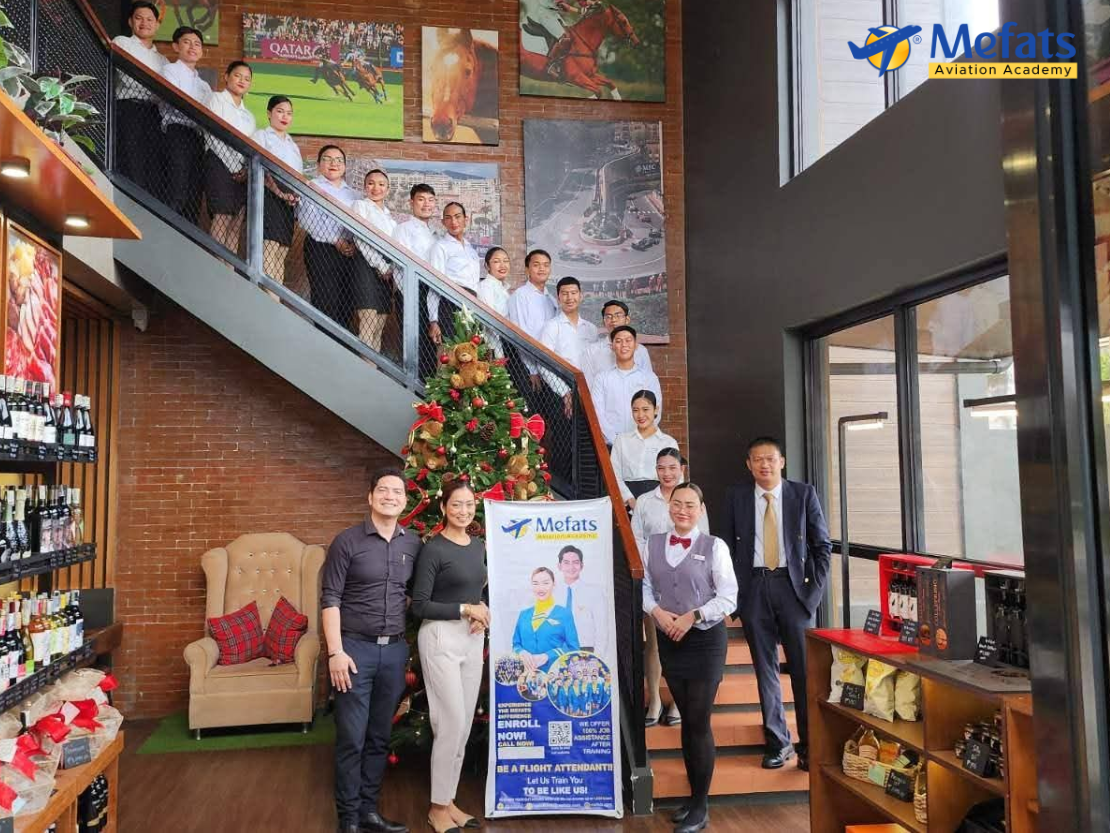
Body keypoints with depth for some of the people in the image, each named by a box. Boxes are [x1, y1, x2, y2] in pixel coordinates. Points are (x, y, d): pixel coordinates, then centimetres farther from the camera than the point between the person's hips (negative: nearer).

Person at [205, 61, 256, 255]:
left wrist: (247, 169, -2)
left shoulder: (248, 114, 25)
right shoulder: (216, 99, 5)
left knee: (237, 223, -1)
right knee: (222, 219, -16)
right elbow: (214, 137, -6)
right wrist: (235, 167, -11)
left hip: (244, 171, 6)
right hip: (221, 164, -6)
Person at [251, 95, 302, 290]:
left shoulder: (293, 145, 27)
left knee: (280, 257, 0)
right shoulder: (261, 136, 8)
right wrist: (279, 192, -23)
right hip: (268, 196, -6)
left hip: (289, 201, 6)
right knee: (268, 254, -18)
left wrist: (295, 195, -1)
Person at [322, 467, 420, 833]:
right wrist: (335, 651, -14)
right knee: (351, 738, 2)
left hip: (395, 650, 4)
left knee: (380, 737, 12)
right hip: (355, 648, -4)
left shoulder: (413, 545, 5)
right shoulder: (347, 541, -6)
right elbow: (330, 598, -8)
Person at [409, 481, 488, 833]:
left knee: (464, 725, 11)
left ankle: (448, 801, 25)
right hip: (441, 639, -7)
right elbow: (419, 606, -13)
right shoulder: (433, 549, -12)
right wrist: (465, 609, -15)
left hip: (473, 640, 7)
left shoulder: (479, 546, 8)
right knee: (451, 724, -5)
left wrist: (483, 610, -2)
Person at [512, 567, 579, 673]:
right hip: (528, 674, 3)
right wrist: (522, 653, -7)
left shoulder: (564, 614, 0)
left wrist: (547, 656, -14)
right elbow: (516, 644, 14)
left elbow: (573, 648, -2)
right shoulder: (524, 614, 11)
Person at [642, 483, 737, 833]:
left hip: (705, 639, -4)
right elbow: (645, 586, 6)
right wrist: (656, 611, -12)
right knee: (685, 720, 14)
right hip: (669, 640, 4)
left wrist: (693, 616, -17)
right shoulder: (653, 544, 4)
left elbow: (728, 598, -9)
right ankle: (693, 796, 28)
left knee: (699, 722, 0)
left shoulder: (714, 546, -8)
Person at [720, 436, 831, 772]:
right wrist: (733, 592, 2)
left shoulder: (804, 494, 3)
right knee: (765, 667, 8)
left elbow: (822, 545, 6)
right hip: (753, 587, 1)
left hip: (793, 586, -1)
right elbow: (727, 546, 9)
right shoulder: (736, 496, 6)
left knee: (804, 667, 0)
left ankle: (809, 744, 12)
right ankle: (777, 742, 20)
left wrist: (815, 589, -2)